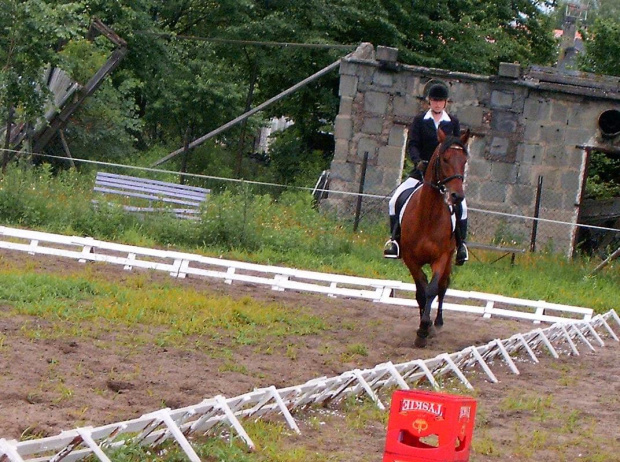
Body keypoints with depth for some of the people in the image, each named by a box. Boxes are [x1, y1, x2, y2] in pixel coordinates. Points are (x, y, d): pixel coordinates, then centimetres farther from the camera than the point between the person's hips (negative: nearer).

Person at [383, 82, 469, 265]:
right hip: (421, 172, 0)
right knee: (396, 200, -15)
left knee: (461, 205, -20)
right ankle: (395, 239, -1)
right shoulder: (419, 120, 4)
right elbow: (412, 145, -4)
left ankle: (461, 243, -3)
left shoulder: (453, 123, 7)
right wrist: (418, 162, -23)